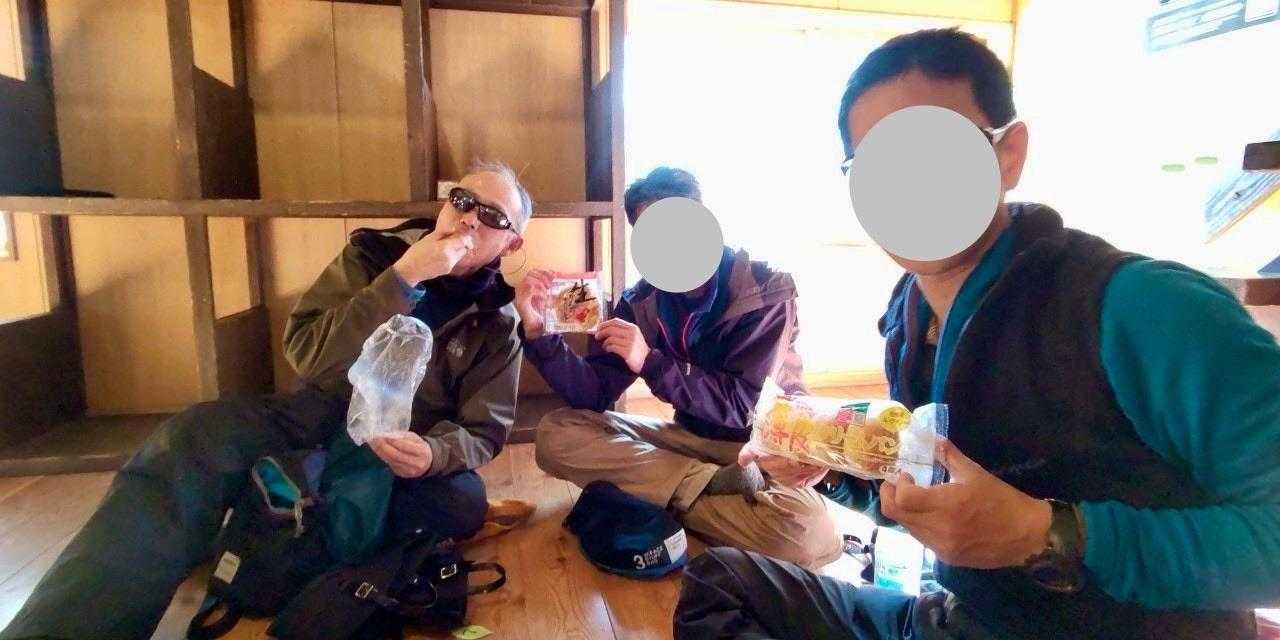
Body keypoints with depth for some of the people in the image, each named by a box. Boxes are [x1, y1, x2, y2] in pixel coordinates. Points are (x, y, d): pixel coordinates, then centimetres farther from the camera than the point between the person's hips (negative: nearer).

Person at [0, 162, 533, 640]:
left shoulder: (495, 321, -3)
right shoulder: (372, 255, -2)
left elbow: (485, 429, -7)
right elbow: (307, 355, -14)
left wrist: (434, 454, -32)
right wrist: (402, 280, -25)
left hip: (412, 445, 1)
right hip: (325, 417, 0)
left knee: (463, 502, -32)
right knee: (200, 436, -29)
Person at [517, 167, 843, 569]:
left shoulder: (764, 289, -15)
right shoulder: (641, 303, -3)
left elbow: (741, 405, -21)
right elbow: (594, 395, -7)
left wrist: (650, 363, -31)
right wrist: (538, 331, -20)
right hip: (693, 436, 4)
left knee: (810, 533, -37)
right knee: (556, 435, -15)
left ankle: (669, 498, -15)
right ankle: (712, 483, -21)